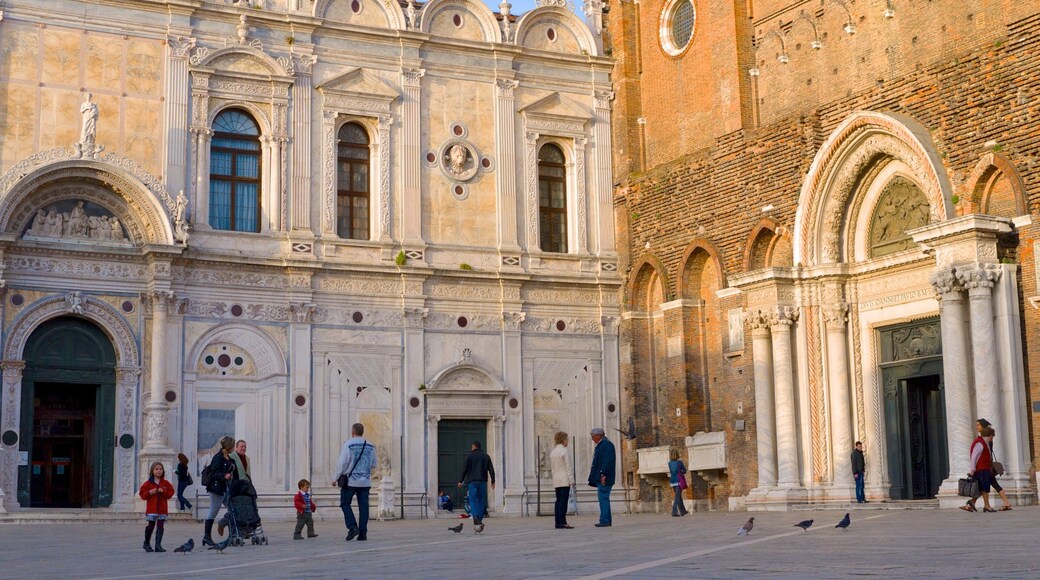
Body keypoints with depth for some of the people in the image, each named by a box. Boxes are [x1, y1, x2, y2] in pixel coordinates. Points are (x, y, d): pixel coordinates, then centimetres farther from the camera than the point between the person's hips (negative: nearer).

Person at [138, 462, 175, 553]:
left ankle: (158, 545, 1)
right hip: (151, 509, -2)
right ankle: (147, 543, 20)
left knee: (160, 526, -2)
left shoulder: (165, 483, 7)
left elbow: (171, 493, 4)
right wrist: (149, 492, -15)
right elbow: (142, 494, 2)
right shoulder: (148, 483, 2)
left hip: (162, 508, 2)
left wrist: (163, 491, -12)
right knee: (151, 526, 1)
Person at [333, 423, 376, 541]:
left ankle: (352, 527, -8)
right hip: (365, 481, 4)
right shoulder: (370, 446, 8)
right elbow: (373, 464, 15)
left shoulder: (348, 444, -7)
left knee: (345, 504, 7)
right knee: (363, 506, 4)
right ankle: (363, 533, 0)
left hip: (350, 480, -4)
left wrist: (336, 478, -3)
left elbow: (342, 463, -11)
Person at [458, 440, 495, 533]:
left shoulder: (469, 456, 1)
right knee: (481, 501, 9)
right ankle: (479, 521, 7)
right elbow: (491, 469, 5)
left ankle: (475, 517, -28)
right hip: (483, 481, 3)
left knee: (473, 501, -5)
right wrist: (493, 481, 6)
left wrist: (461, 481, 4)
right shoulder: (486, 456, 10)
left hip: (472, 481, -3)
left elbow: (465, 469, -1)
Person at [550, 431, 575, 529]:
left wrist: (554, 478, 17)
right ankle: (562, 522, -13)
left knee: (558, 500, 8)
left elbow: (551, 466, 14)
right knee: (563, 500, -9)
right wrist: (572, 480, -11)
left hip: (556, 480, 7)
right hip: (565, 479, -7)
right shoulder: (565, 451, -9)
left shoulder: (552, 452, 13)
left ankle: (558, 522, 6)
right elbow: (568, 467, -12)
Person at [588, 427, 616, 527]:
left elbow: (607, 461, -20)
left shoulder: (607, 444, -11)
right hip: (599, 478, 11)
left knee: (603, 498, -12)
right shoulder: (600, 445, 21)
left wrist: (603, 474, -25)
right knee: (604, 499, 12)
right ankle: (607, 520, 16)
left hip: (604, 478, -11)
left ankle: (604, 521, -13)